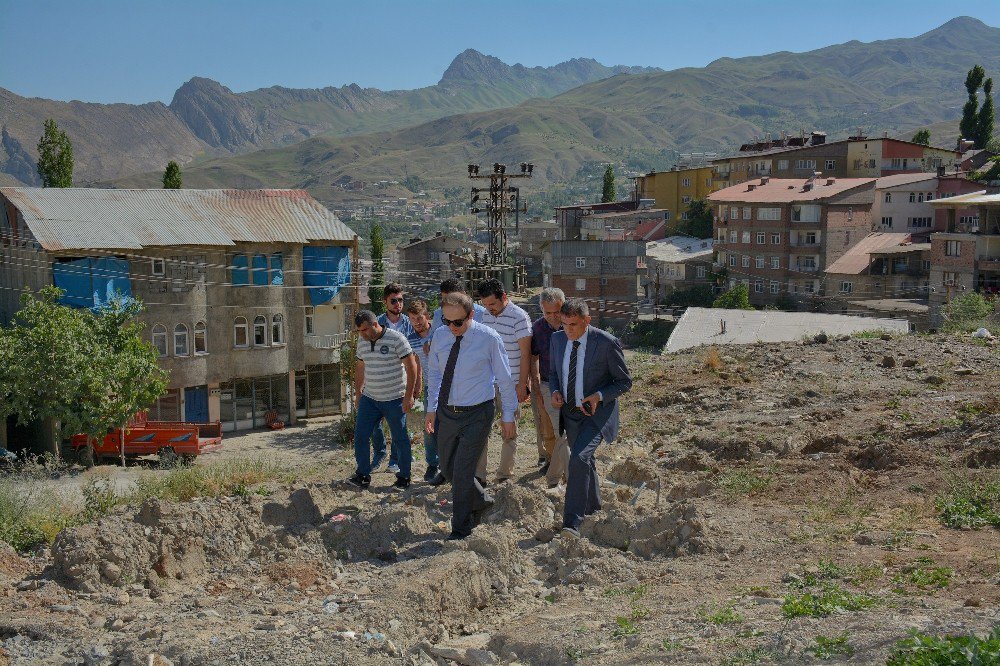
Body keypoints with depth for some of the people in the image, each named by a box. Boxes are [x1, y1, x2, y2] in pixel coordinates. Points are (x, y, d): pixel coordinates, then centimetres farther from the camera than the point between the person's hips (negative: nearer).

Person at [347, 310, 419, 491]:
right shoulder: (362, 342, 6)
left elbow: (411, 367, -13)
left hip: (394, 399, -6)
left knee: (400, 439, 3)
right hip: (369, 399, 6)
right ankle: (362, 475, 7)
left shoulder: (396, 339, -14)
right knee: (360, 435, 0)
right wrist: (358, 392, 20)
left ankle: (404, 477, 15)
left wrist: (409, 395, -16)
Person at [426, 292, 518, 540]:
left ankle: (461, 529, 12)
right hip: (446, 412, 5)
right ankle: (481, 501, 42)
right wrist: (431, 408, 12)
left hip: (477, 414, -5)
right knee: (447, 468, 15)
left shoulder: (489, 338, -15)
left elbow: (504, 378, -5)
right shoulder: (440, 336, -3)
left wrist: (508, 416, 0)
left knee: (462, 472, -6)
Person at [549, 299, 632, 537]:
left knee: (579, 458, -24)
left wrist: (599, 396, -23)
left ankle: (572, 523, -23)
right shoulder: (557, 339, -2)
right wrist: (555, 392, -6)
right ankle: (593, 508, 44)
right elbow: (553, 372, 15)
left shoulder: (607, 343, -17)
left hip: (597, 413, -6)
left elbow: (624, 382, -8)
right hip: (570, 412, 6)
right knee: (584, 462, 21)